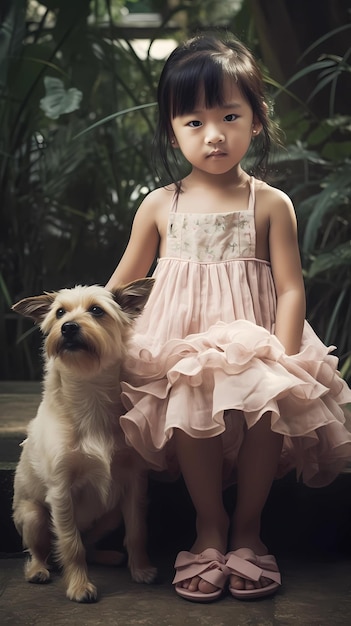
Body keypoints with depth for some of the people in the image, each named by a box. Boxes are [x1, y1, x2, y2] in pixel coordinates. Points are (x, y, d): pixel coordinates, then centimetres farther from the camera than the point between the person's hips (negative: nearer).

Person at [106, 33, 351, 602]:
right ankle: (209, 526, -8)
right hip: (181, 349, 1)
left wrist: (285, 362, -13)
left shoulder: (271, 204, 2)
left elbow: (290, 288, -1)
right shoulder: (159, 205, 7)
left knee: (268, 406, -31)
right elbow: (123, 283, 17)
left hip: (253, 344, 0)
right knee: (189, 407, -31)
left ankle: (247, 526, -7)